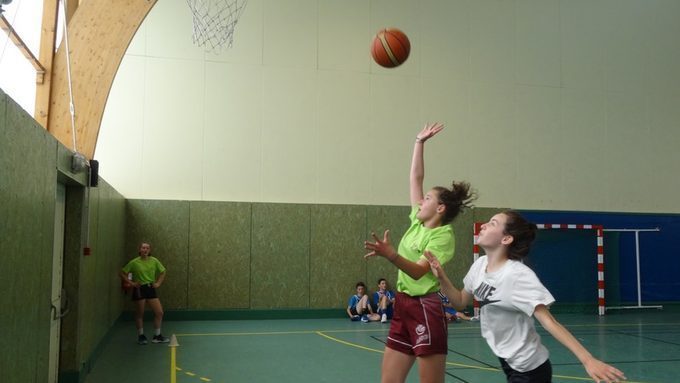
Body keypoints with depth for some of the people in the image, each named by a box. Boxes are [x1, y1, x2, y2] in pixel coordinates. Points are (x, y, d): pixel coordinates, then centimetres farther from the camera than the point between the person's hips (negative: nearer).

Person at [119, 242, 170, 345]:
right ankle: (141, 336, 24)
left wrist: (158, 283, 2)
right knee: (140, 314, 6)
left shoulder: (154, 261, -1)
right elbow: (123, 274, -3)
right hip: (139, 289, -3)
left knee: (159, 312, 1)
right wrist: (131, 283, -10)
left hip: (150, 288, 3)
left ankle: (157, 336, 16)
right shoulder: (134, 262, -9)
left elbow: (163, 272, 12)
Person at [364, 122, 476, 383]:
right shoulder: (418, 221, 8)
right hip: (403, 306, 8)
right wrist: (419, 142, 14)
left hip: (425, 310, -8)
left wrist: (389, 254, -40)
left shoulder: (443, 236, -11)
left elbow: (418, 271, -25)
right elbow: (415, 178, 14)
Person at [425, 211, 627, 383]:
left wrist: (588, 360, -38)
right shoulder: (480, 265, -2)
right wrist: (441, 276, -6)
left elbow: (549, 322, -29)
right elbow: (460, 302, 11)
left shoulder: (518, 275, -24)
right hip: (508, 362, 7)